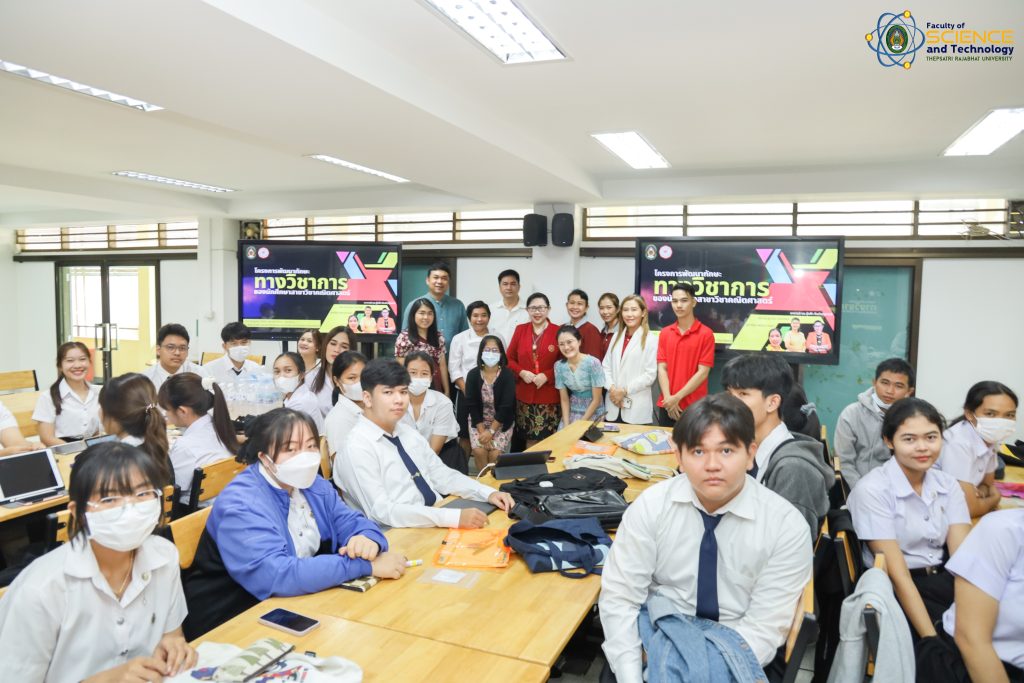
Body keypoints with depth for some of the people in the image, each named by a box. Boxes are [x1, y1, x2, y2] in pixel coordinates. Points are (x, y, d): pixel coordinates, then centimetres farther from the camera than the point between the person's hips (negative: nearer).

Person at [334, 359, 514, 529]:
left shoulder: (408, 432, 9)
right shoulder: (357, 448, -14)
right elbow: (382, 511, -22)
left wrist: (488, 493, -3)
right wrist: (455, 517, -28)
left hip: (440, 524, 7)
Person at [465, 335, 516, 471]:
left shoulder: (508, 375, -13)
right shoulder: (473, 374, -8)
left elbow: (506, 406, -16)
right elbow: (472, 405, -9)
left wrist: (491, 431, -20)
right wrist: (482, 431, -17)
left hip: (502, 422, -1)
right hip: (478, 421, 1)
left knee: (495, 453, -19)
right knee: (479, 451, -19)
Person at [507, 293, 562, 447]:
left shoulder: (558, 332, -4)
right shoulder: (520, 330, 7)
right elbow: (509, 358, 10)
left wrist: (547, 375, -15)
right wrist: (521, 372, -8)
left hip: (549, 396, -3)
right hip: (524, 395, 3)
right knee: (530, 439, 9)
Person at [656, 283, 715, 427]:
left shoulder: (706, 334, -6)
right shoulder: (665, 333, 7)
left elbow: (703, 372, -10)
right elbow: (662, 368, 3)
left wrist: (678, 397, -13)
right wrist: (668, 398, -10)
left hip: (694, 407, -4)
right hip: (667, 406, 4)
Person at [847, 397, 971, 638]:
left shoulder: (948, 485, 4)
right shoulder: (872, 490, -14)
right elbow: (898, 575, -17)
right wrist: (932, 639, -23)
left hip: (942, 580, 5)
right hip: (895, 590, -5)